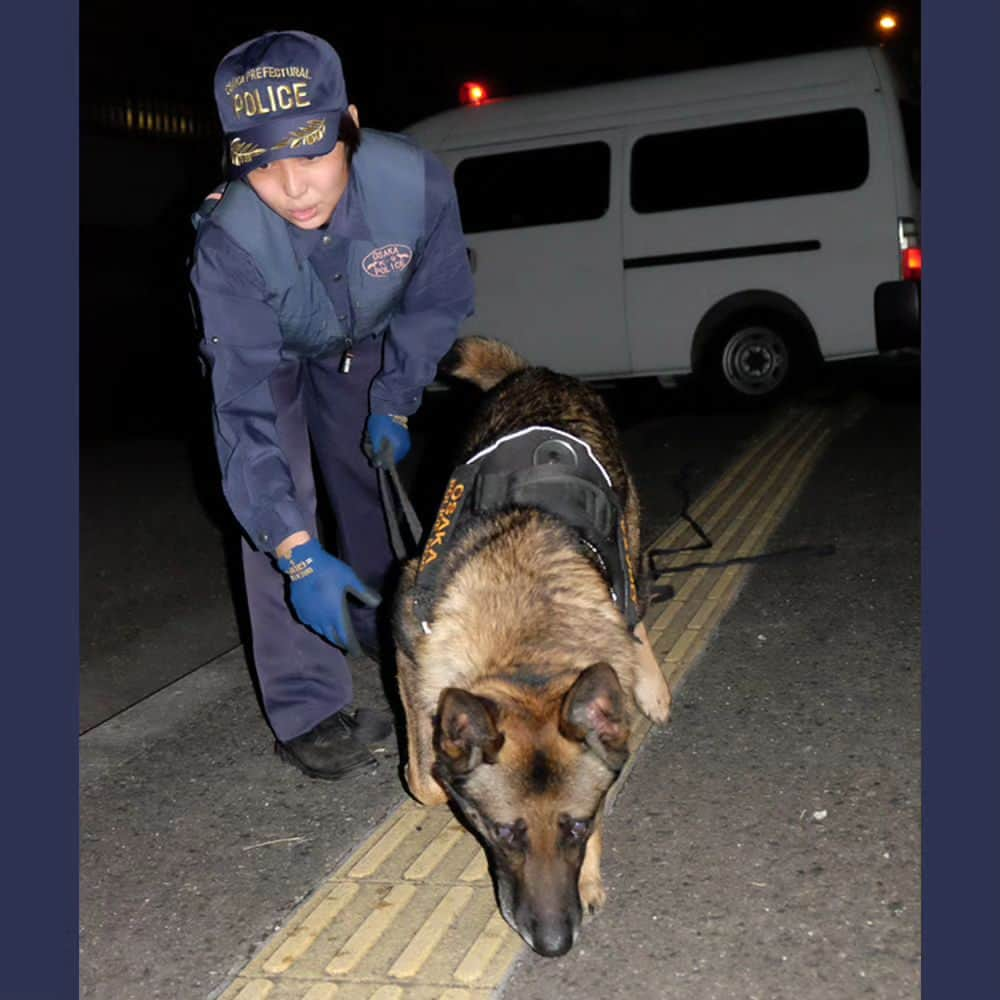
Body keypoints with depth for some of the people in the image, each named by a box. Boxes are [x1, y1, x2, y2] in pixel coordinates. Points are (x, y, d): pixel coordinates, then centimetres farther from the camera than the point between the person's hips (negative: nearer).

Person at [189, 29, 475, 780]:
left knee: (371, 484, 12)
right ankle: (306, 710, -8)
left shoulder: (417, 184, -36)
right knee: (275, 506, -15)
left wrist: (394, 402, -12)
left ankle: (389, 635, 36)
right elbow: (247, 410, -40)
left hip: (363, 347, 3)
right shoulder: (228, 241, -41)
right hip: (262, 358, -2)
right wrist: (297, 552, -46)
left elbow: (437, 304, -15)